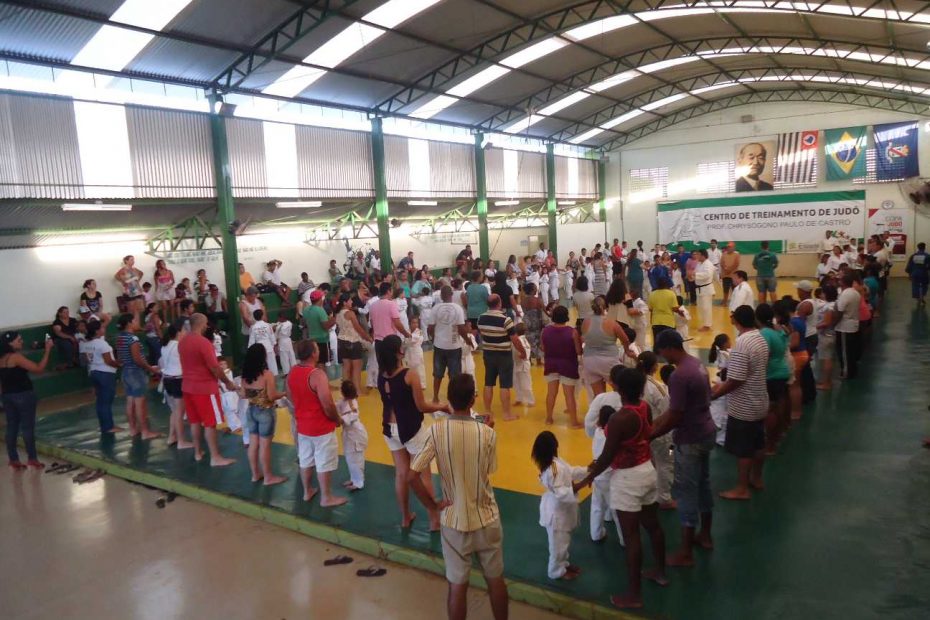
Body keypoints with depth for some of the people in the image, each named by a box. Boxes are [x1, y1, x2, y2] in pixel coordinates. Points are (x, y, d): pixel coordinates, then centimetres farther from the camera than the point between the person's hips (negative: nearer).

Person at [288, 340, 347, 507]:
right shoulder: (317, 374, -26)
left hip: (302, 425, 7)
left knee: (305, 460, 21)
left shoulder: (292, 372, -2)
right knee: (324, 463, 7)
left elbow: (290, 397, 13)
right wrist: (337, 419, -9)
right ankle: (326, 498, 19)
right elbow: (328, 405, -27)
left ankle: (307, 492, 37)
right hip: (322, 427, -7)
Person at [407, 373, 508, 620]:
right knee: (496, 580, 20)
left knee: (457, 586, 14)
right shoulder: (487, 433, -16)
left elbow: (412, 476, -18)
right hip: (487, 519, 1)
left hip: (454, 521, 0)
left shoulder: (436, 430, -17)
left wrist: (432, 505, -4)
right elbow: (489, 470, 1)